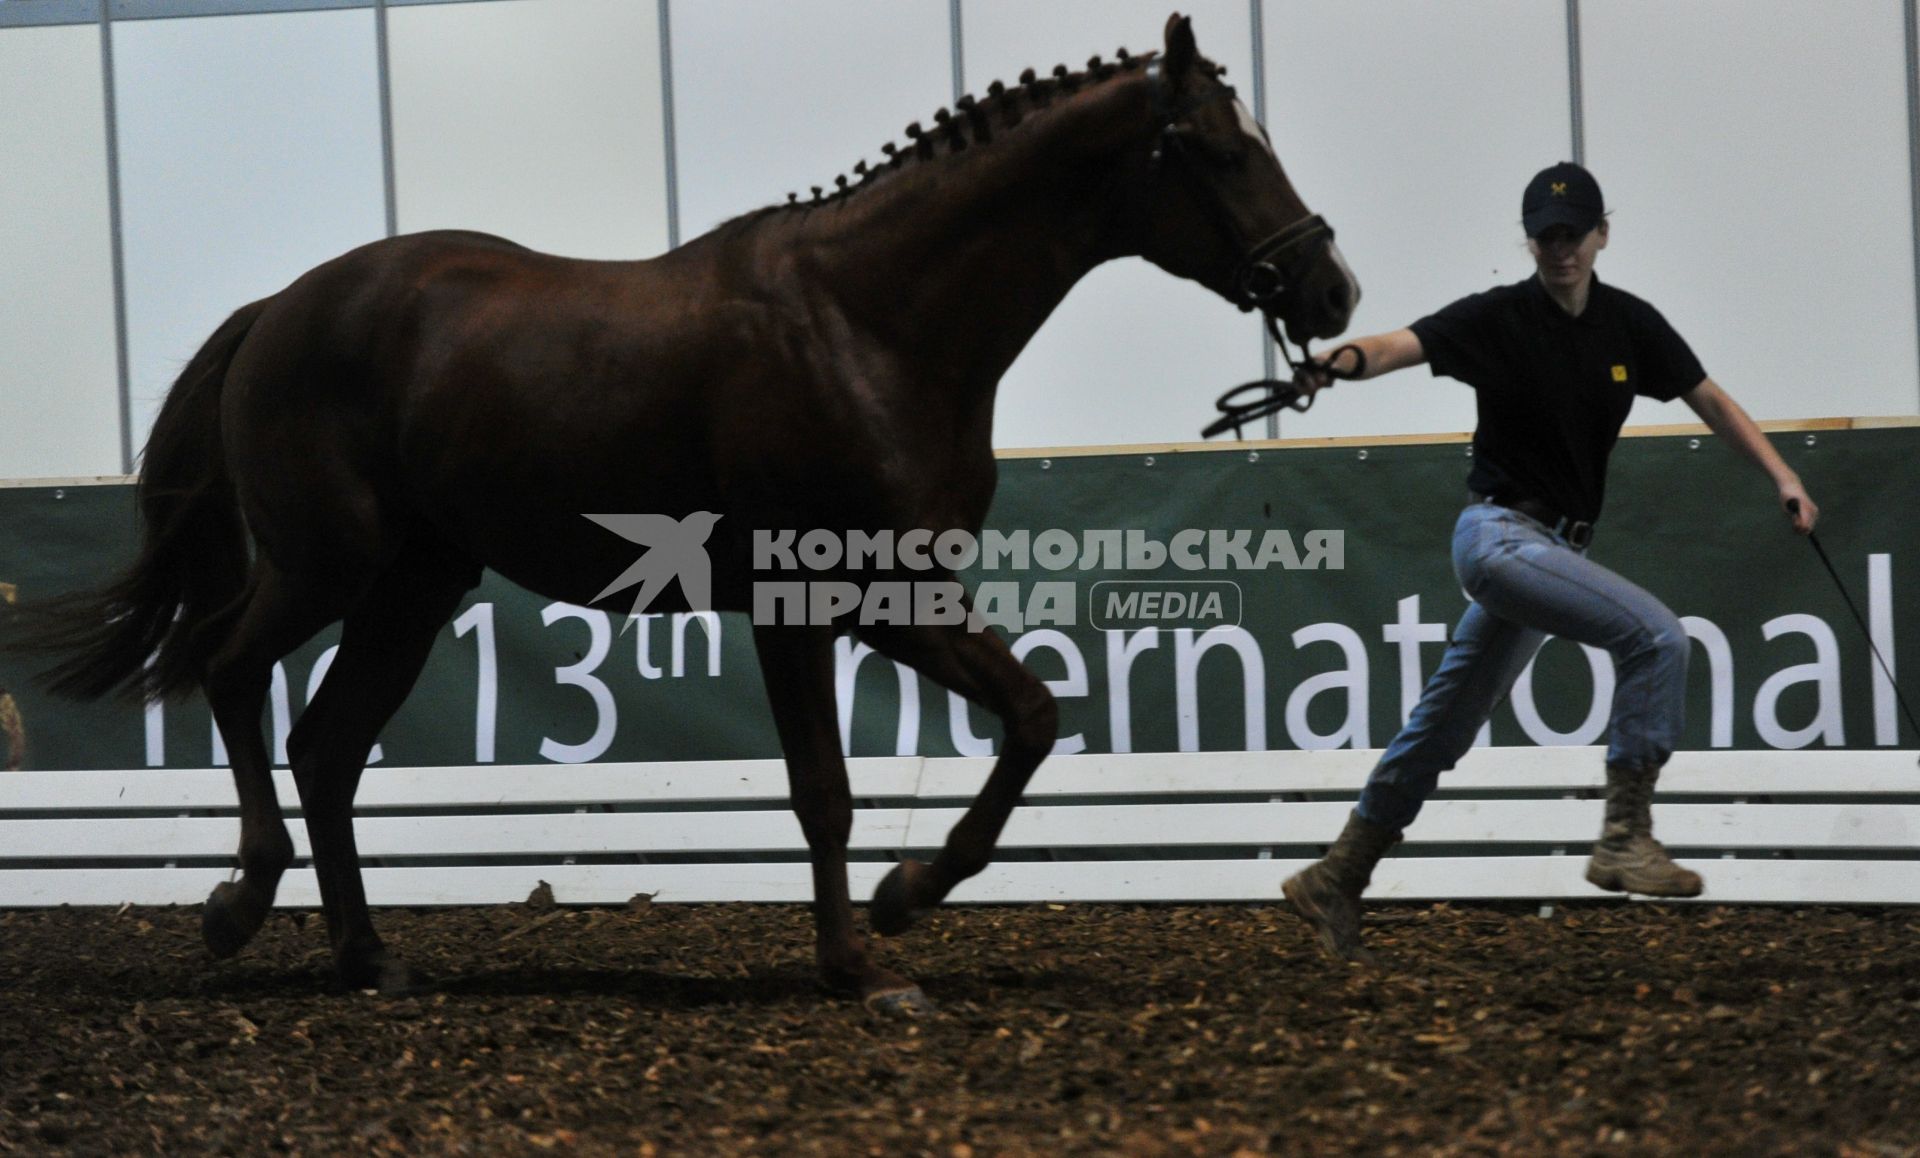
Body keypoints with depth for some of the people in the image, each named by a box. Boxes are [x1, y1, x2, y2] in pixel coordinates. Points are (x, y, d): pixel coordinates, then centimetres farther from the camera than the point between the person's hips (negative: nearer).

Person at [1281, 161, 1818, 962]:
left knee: (1440, 735, 12)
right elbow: (1405, 344, -26)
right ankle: (1624, 836, -20)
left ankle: (1333, 885, 21)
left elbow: (1709, 399, 12)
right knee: (1653, 634, -24)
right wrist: (1341, 362, -48)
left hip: (1552, 546, 7)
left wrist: (1781, 476, 0)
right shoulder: (1497, 319, -10)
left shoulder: (1629, 324, 6)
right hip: (1500, 531, -7)